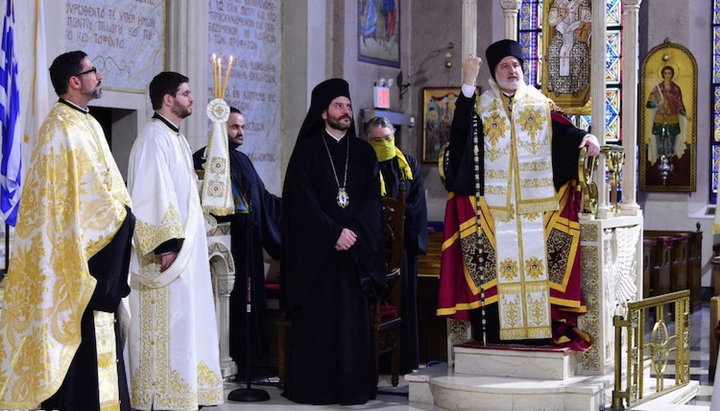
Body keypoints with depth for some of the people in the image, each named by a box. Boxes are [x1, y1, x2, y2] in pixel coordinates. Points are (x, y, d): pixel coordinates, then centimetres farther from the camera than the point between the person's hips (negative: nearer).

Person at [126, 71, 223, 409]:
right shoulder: (154, 137, -12)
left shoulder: (176, 138, 17)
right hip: (170, 252, -10)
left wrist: (187, 244, 19)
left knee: (184, 320, 11)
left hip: (187, 249, 10)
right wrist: (165, 245, -24)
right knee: (168, 322, -7)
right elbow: (151, 194, -19)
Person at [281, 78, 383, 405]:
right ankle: (312, 386, 3)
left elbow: (372, 200, 6)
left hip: (355, 250, 3)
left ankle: (352, 386, 6)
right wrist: (334, 233, -13)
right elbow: (303, 201, -5)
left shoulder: (364, 153, 13)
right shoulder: (306, 151, 3)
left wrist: (355, 234, -10)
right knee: (316, 316, -3)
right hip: (315, 251, -3)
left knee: (353, 316, 1)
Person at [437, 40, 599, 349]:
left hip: (535, 205, 1)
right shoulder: (481, 106, 8)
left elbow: (563, 130, -1)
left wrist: (584, 137, -21)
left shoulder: (540, 104, 12)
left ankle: (538, 330, 3)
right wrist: (468, 84, -18)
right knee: (497, 264, -3)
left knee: (536, 263, -1)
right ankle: (495, 330, 0)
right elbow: (461, 128, -11)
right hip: (493, 204, -1)